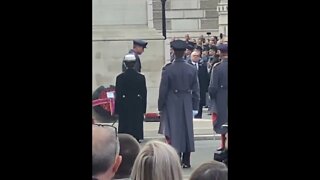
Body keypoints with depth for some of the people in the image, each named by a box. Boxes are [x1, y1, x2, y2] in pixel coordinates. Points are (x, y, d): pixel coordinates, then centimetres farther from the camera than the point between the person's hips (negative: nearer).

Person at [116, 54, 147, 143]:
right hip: (137, 108, 1)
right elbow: (144, 94, 2)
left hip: (124, 107, -1)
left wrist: (117, 110, 3)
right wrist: (143, 109, 10)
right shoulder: (141, 77, -3)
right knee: (136, 128, 6)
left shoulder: (120, 78, -7)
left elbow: (118, 95, -4)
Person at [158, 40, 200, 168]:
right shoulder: (192, 69, -1)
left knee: (173, 133, 2)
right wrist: (195, 107, 10)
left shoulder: (167, 70, -11)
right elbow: (196, 91, 3)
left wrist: (160, 107, 3)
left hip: (171, 105, -3)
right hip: (187, 106, 3)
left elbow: (163, 91, -7)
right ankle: (186, 161, 14)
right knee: (187, 131, 10)